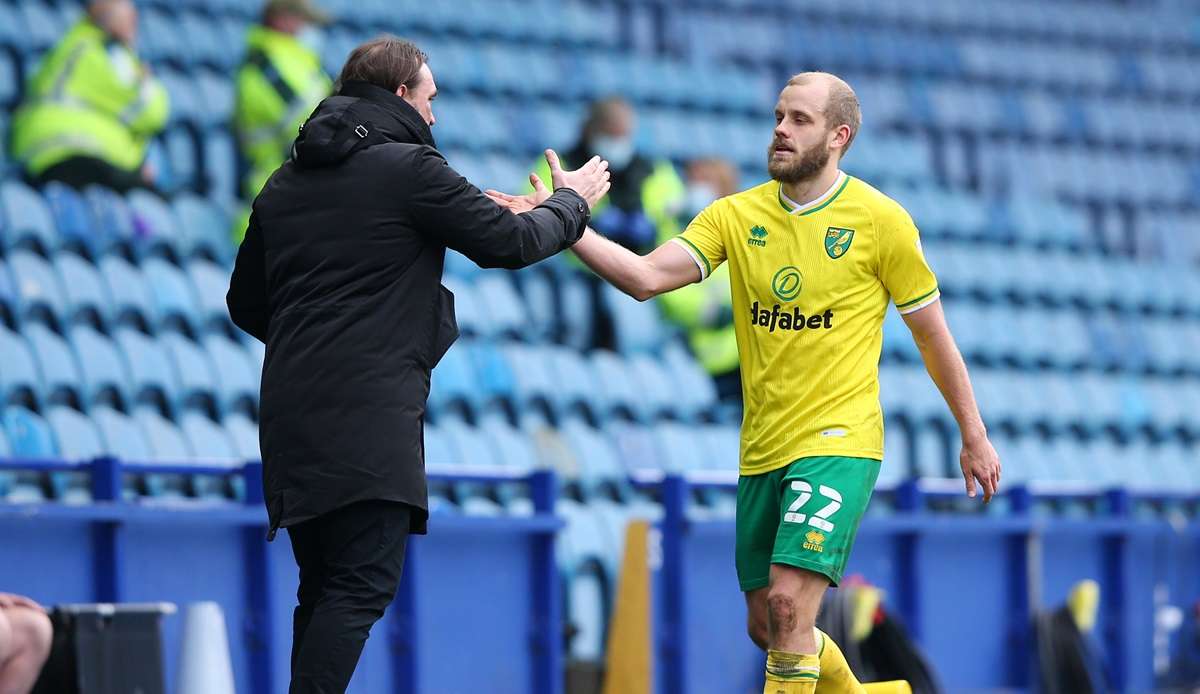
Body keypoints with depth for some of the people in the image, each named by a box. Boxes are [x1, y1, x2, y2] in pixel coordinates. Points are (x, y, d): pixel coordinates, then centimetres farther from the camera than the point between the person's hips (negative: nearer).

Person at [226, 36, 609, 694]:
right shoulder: (409, 168, -4)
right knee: (363, 584, -11)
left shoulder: (285, 182, 17)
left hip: (290, 412, 8)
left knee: (322, 587, 11)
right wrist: (570, 201, 19)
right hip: (369, 417, -7)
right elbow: (510, 243, 1)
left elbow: (246, 304, 22)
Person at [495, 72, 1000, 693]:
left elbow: (932, 334, 4)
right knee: (767, 627, 11)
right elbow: (646, 277, -9)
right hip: (761, 450, 5)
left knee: (789, 602, -20)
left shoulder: (880, 221, -4)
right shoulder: (738, 215, 4)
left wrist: (974, 436, 8)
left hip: (838, 442, -5)